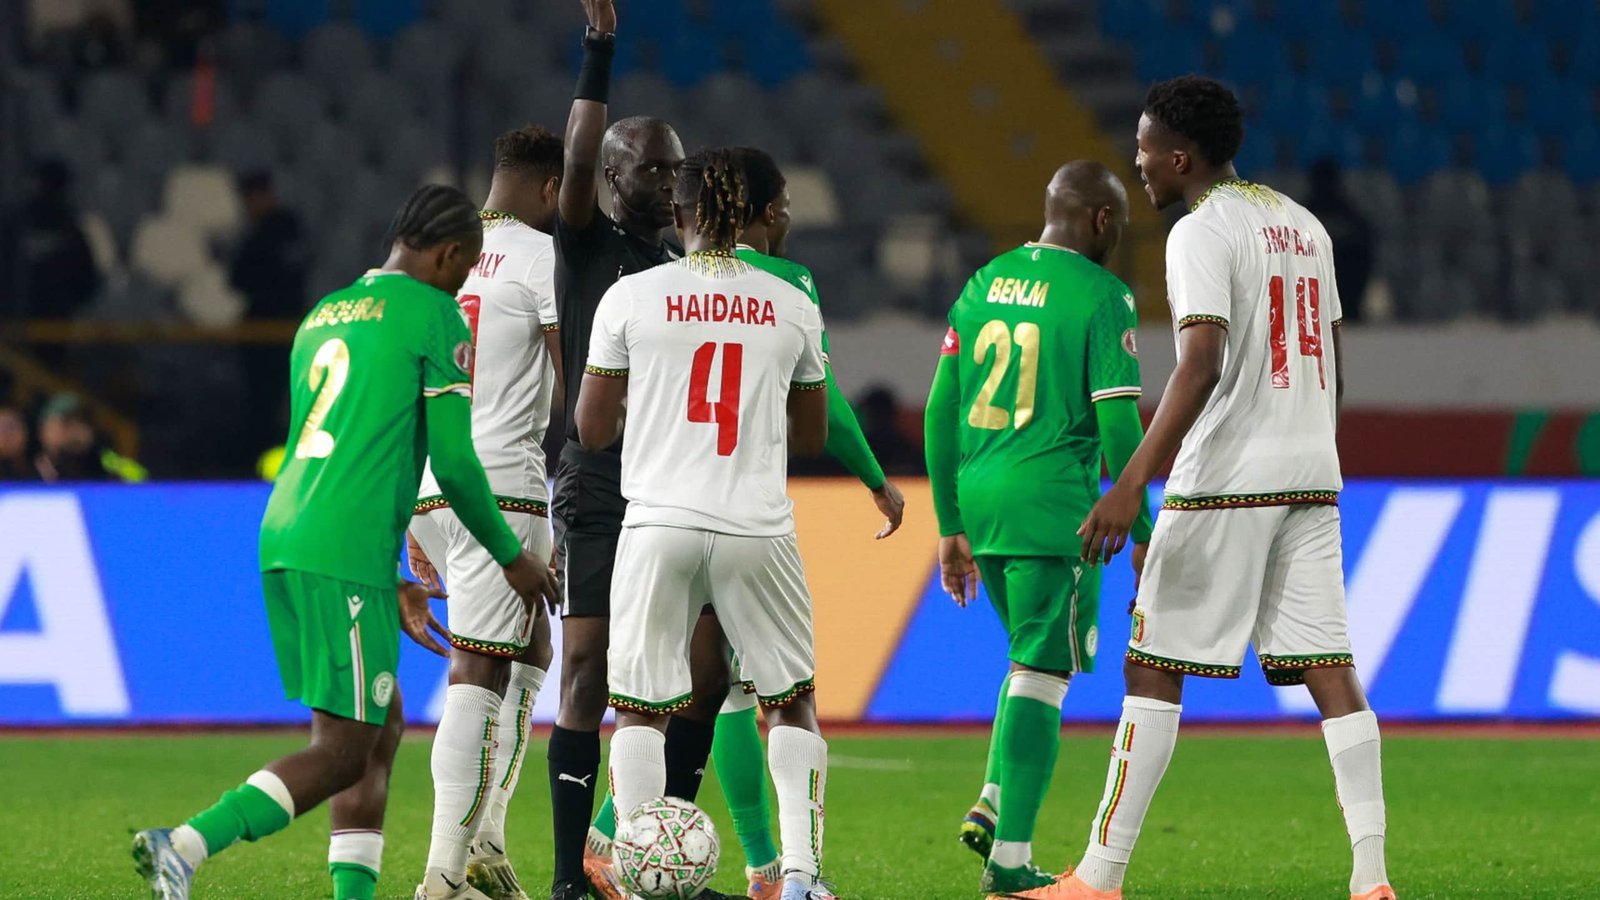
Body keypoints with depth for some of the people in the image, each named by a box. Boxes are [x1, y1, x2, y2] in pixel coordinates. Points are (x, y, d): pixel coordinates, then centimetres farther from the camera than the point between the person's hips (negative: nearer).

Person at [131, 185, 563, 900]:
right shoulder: (434, 315, -2)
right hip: (348, 557, -9)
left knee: (381, 731, 16)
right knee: (343, 752, -8)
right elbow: (454, 463, -6)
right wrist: (511, 558, 9)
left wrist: (390, 585, 34)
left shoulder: (322, 317, 23)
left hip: (282, 543, 9)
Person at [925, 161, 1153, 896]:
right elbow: (1118, 422, -12)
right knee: (1041, 675, -2)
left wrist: (952, 527, 19)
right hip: (1054, 504, -6)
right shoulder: (1100, 296, -7)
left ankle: (993, 803, 7)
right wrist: (1141, 533, -3)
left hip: (979, 502, 7)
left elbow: (941, 412, 13)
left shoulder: (984, 284, 12)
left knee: (1036, 660, 22)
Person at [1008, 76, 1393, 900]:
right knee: (1328, 669, 2)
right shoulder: (1304, 227, 15)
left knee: (1152, 668, 0)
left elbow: (1203, 366, -22)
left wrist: (1133, 483, -27)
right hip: (1311, 476, 7)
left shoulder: (1202, 233, -10)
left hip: (1225, 482, -7)